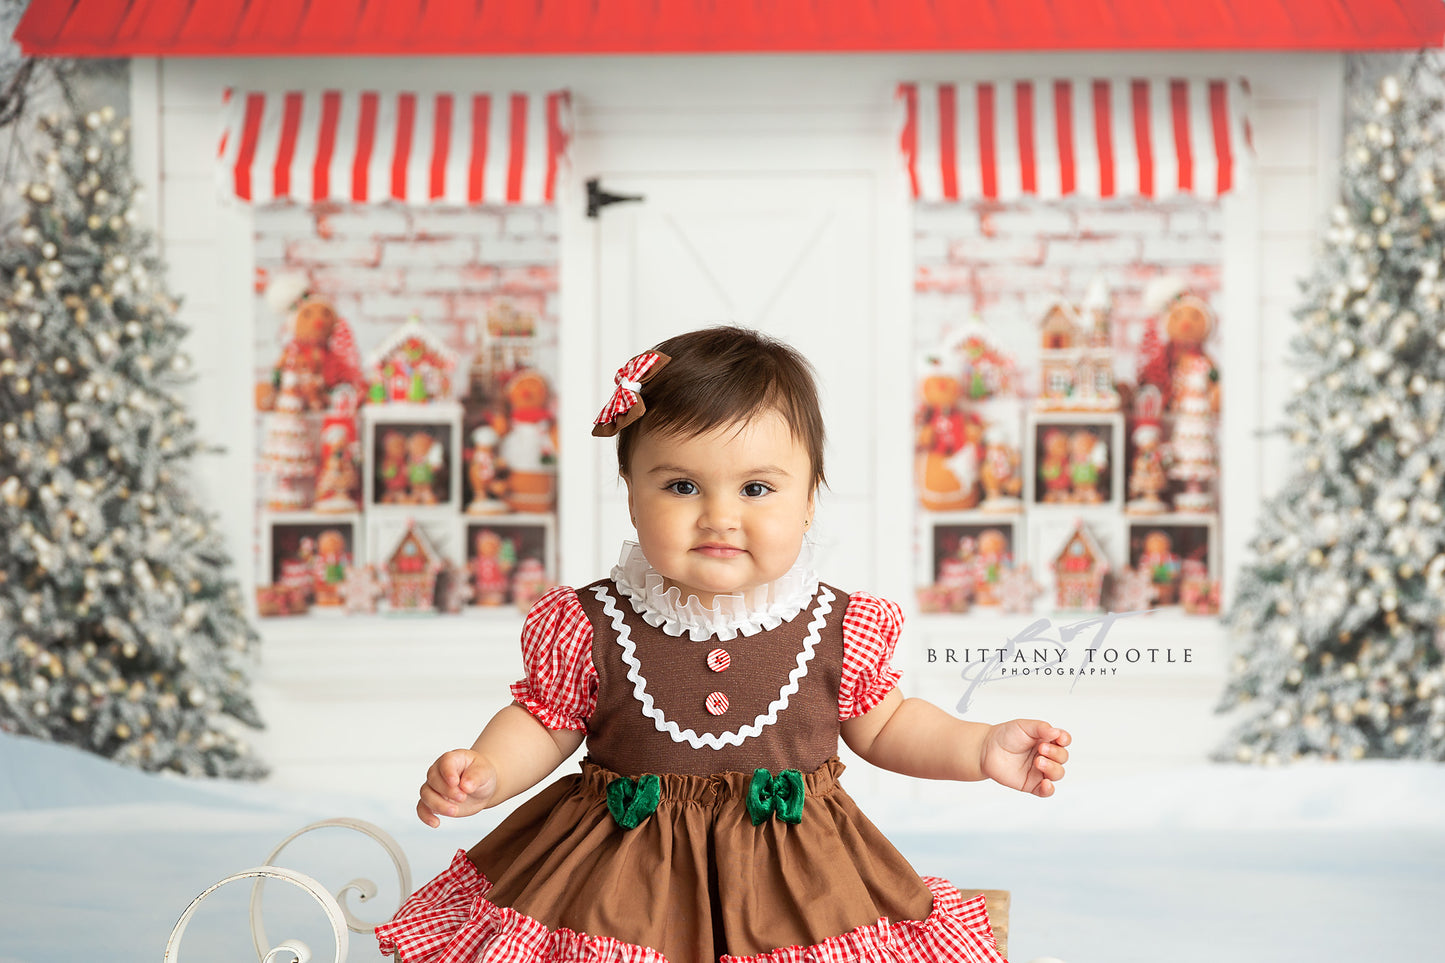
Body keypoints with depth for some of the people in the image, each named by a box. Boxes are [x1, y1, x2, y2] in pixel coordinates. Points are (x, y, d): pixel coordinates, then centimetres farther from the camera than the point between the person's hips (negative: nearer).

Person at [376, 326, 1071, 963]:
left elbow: (882, 726, 12)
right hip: (625, 882, 0)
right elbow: (545, 723, 6)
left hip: (796, 884, 1)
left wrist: (982, 750, 1)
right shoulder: (591, 628, -8)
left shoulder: (840, 630, -4)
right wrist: (486, 773, -13)